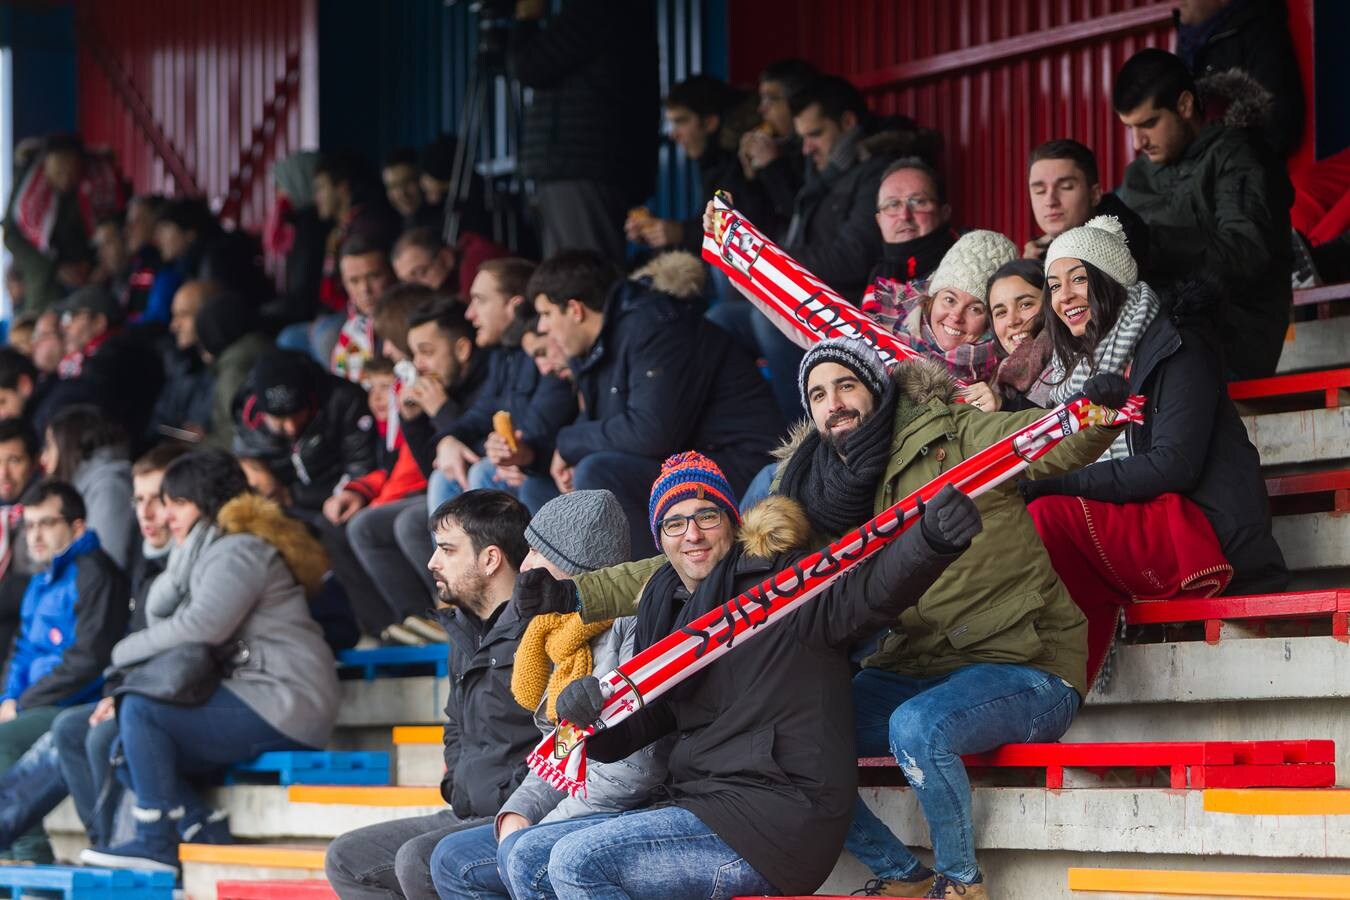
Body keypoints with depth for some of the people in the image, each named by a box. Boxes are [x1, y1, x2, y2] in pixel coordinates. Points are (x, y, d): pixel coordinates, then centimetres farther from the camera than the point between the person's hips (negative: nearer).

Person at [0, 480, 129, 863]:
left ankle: (31, 854, -26)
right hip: (44, 707, 10)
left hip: (83, 707, -10)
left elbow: (89, 658, -17)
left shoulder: (94, 573, -10)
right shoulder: (41, 581, 20)